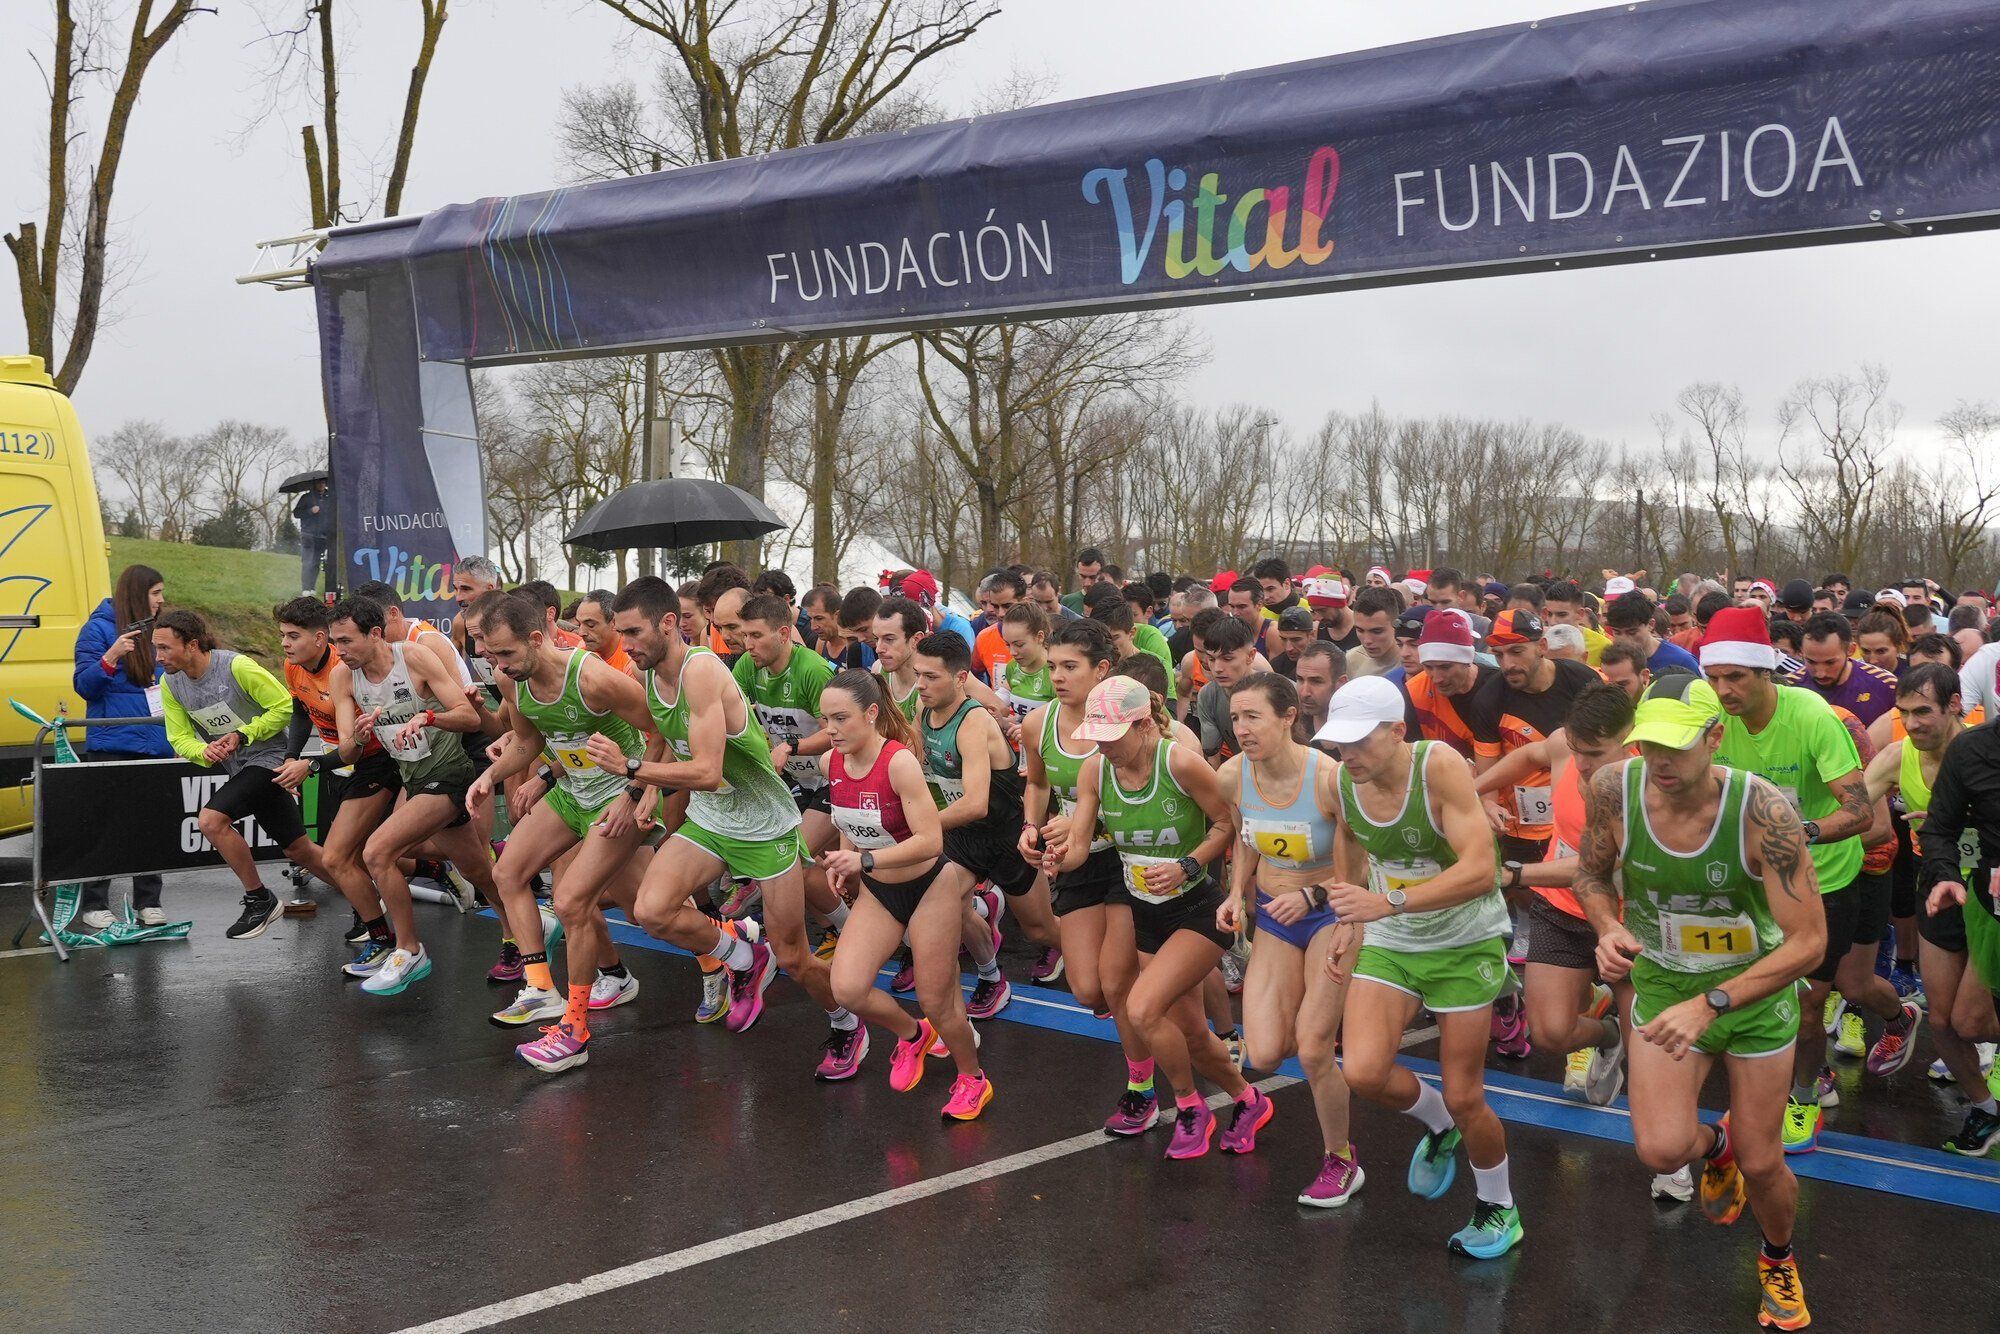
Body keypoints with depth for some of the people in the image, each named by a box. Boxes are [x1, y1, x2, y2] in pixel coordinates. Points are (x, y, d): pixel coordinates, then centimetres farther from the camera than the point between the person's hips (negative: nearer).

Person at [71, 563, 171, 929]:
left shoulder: (157, 632, 15)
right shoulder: (99, 629, -3)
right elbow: (84, 686, -7)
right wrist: (111, 657, -21)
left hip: (155, 744, 6)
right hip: (112, 744, -6)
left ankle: (148, 902, 16)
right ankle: (94, 906, 7)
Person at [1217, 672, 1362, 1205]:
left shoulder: (1328, 777, -26)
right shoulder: (1231, 776, -10)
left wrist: (1312, 896, -29)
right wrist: (1237, 895, -3)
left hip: (1332, 913, -4)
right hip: (1273, 916, 5)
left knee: (1312, 1051, -9)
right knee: (1263, 1056, -6)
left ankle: (1341, 1161, 18)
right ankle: (1308, 1010, 31)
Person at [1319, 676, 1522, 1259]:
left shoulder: (1440, 766, -26)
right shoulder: (1342, 784, -10)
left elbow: (1480, 870, -34)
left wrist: (1390, 902, -42)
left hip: (1465, 942, -4)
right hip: (1389, 943, 4)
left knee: (1463, 1097, 2)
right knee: (1362, 1071, -16)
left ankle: (1498, 1208, 31)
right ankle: (1438, 1127, 18)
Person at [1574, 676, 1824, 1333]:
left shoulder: (1763, 811, -30)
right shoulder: (1615, 788, -21)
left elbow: (1809, 941, -27)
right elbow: (1590, 872, 0)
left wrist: (1711, 1005, -35)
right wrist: (1608, 929, -22)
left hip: (1757, 986, -2)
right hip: (1663, 980, 2)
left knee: (1761, 1164, 8)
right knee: (1661, 1149, -15)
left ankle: (1779, 1261, 44)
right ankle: (1716, 1144, 25)